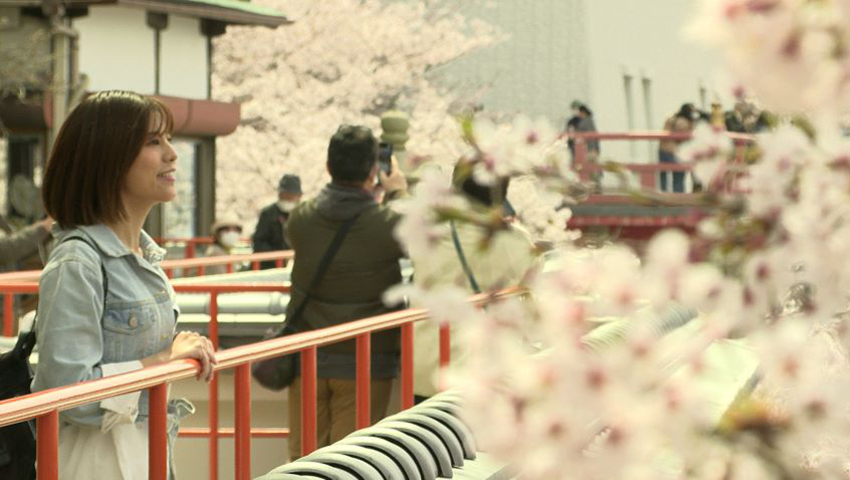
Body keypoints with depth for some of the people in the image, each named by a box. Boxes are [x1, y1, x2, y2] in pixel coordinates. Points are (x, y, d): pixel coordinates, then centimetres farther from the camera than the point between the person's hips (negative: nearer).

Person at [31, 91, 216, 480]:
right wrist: (165, 359, -15)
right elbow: (70, 390, -23)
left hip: (152, 448, 8)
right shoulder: (78, 262, -17)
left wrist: (185, 350, 3)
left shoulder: (146, 254, 10)